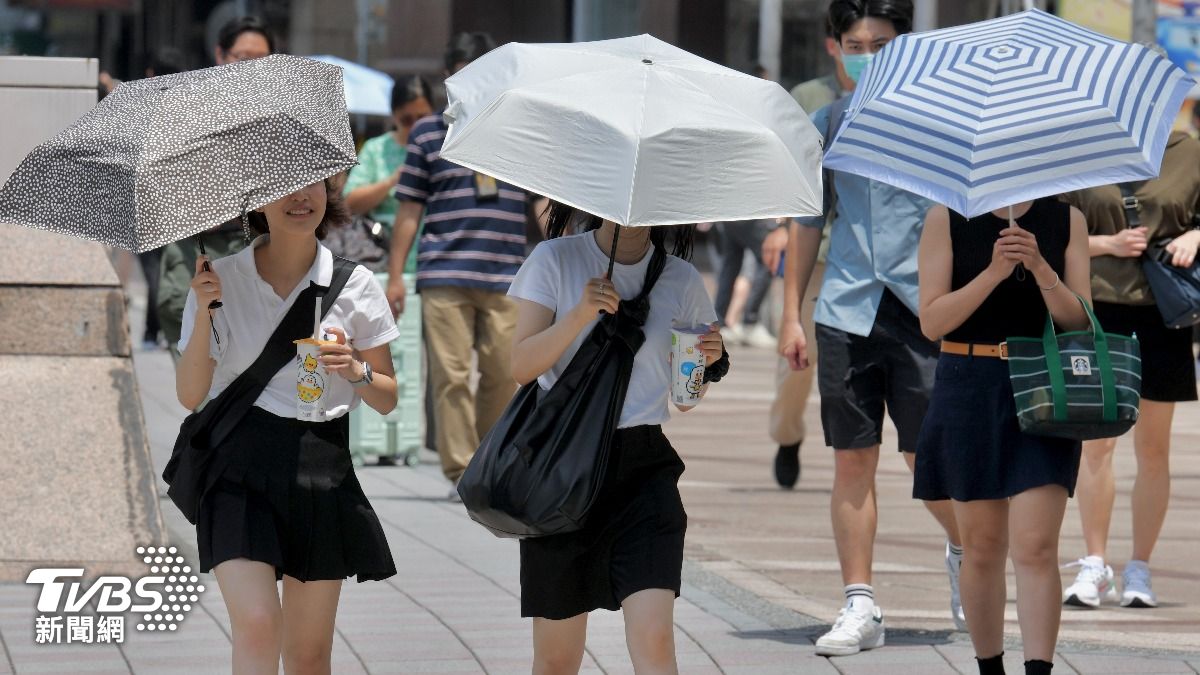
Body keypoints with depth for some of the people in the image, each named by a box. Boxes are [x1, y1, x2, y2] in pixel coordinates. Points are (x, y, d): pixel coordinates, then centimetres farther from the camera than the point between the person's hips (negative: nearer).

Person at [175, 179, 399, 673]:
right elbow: (190, 395, -1)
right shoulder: (221, 278, 1)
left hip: (321, 468, 2)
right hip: (240, 467, -2)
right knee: (257, 626, -20)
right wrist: (203, 312, -14)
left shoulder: (354, 283, 4)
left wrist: (355, 370, -11)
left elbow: (387, 400, 10)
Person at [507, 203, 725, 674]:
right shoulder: (556, 260, 2)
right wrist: (580, 315, -18)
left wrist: (706, 361, -7)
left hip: (644, 464, 1)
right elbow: (521, 366, -5)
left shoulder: (680, 280, 6)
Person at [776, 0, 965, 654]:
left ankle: (962, 551, 27)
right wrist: (792, 313, 13)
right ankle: (860, 606, 6)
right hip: (848, 310, 3)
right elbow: (808, 219, 17)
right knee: (852, 458, 1)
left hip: (923, 306, -3)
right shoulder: (825, 125, 10)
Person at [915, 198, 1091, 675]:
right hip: (969, 391, 1)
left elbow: (1080, 323, -1)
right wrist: (993, 272, -18)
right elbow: (932, 322, -6)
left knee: (1036, 548, -12)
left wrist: (1040, 268, -17)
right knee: (981, 546, 8)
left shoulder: (1067, 221, 4)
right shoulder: (947, 220, 1)